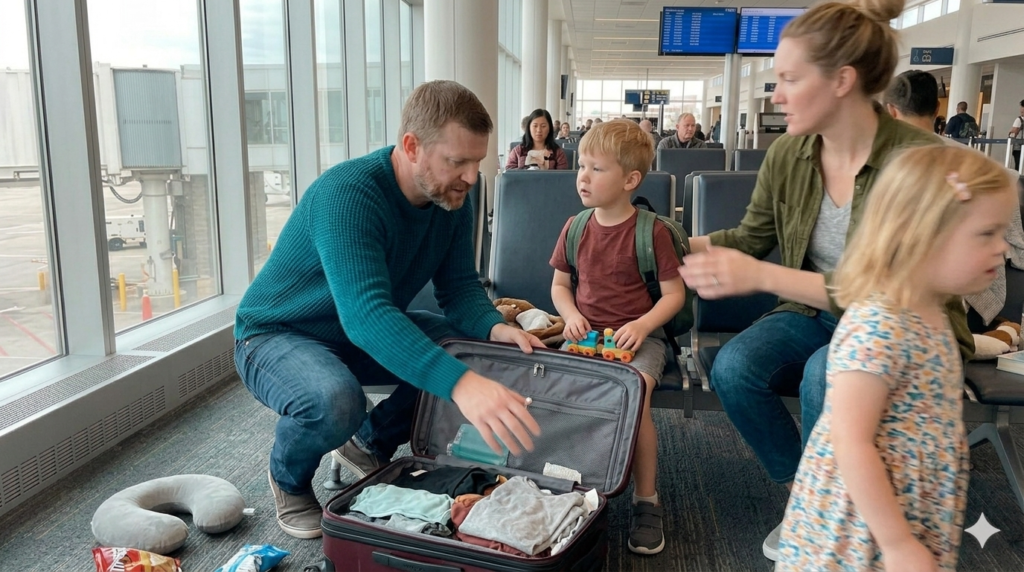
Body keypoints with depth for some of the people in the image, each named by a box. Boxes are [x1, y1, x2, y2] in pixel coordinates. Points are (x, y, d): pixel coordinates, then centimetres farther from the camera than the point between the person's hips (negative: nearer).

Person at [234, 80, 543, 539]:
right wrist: (460, 383, -58)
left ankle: (371, 442, 12)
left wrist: (495, 328, -30)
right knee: (336, 401, -38)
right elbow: (365, 314, -45)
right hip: (278, 335, -7)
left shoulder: (451, 197, -10)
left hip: (367, 333, 7)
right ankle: (289, 479, 0)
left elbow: (460, 288, -7)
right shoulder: (347, 193, -33)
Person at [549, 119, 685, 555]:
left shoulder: (651, 231, -6)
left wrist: (642, 325, -18)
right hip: (586, 334, 4)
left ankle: (646, 499, -8)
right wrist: (571, 316, -5)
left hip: (638, 335, -4)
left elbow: (674, 292, -3)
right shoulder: (575, 228, 7)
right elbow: (559, 285, 15)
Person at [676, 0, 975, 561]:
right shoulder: (787, 154, -6)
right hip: (816, 316, 5)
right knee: (732, 368, -22)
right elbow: (753, 235, 9)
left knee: (825, 376, -35)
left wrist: (762, 277, -36)